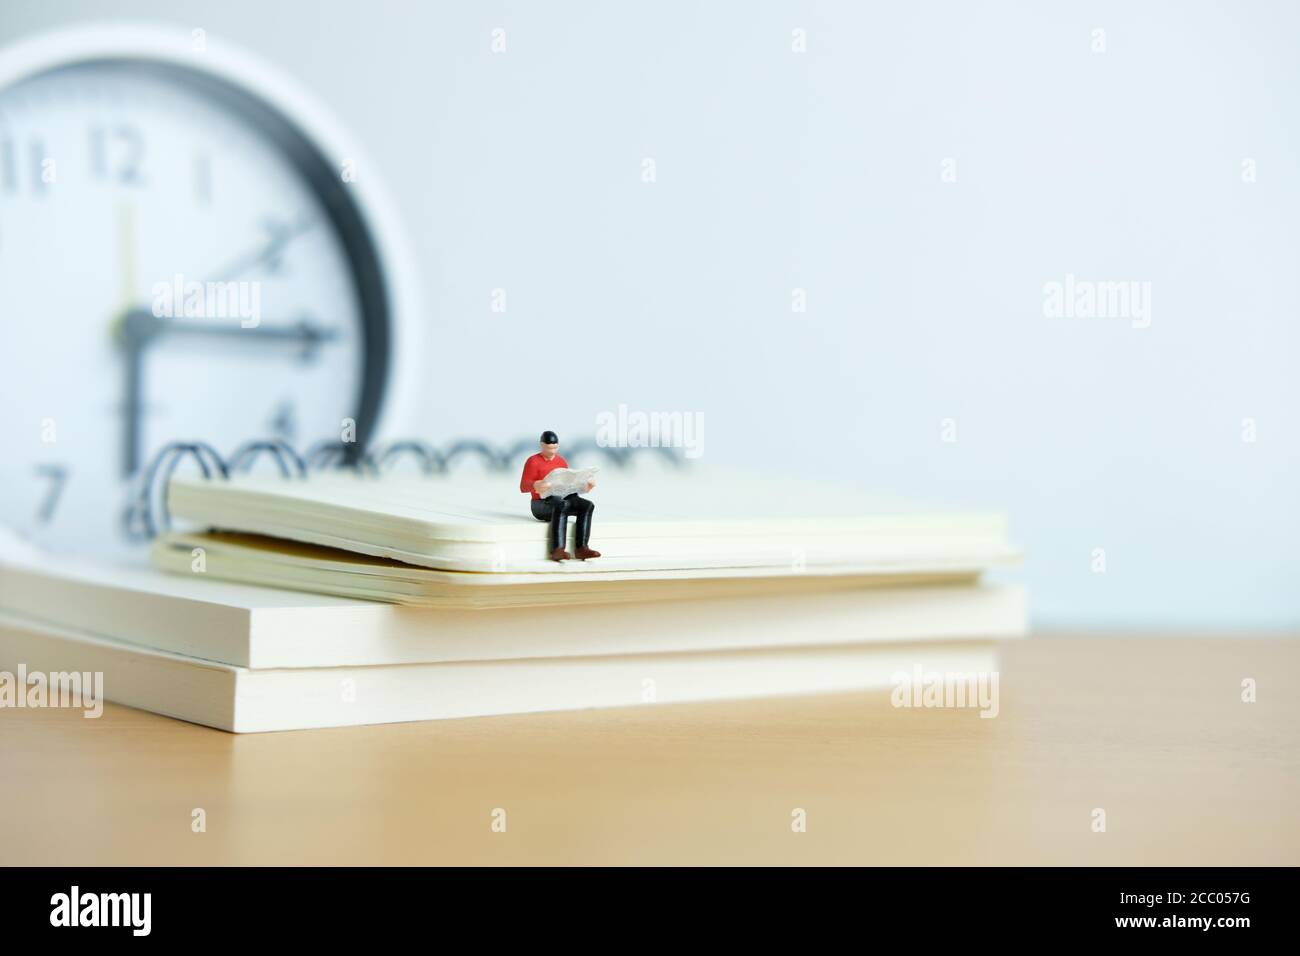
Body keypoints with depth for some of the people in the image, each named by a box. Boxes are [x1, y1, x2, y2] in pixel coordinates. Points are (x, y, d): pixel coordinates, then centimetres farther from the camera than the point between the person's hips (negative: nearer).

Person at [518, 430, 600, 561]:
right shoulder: (533, 461, -2)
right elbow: (523, 487, -10)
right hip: (542, 503, -6)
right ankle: (557, 550, -50)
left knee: (587, 505, -21)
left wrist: (585, 485, -2)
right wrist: (535, 486, -33)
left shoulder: (561, 461, 17)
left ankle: (582, 548, -29)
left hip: (564, 498, 6)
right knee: (561, 505, -40)